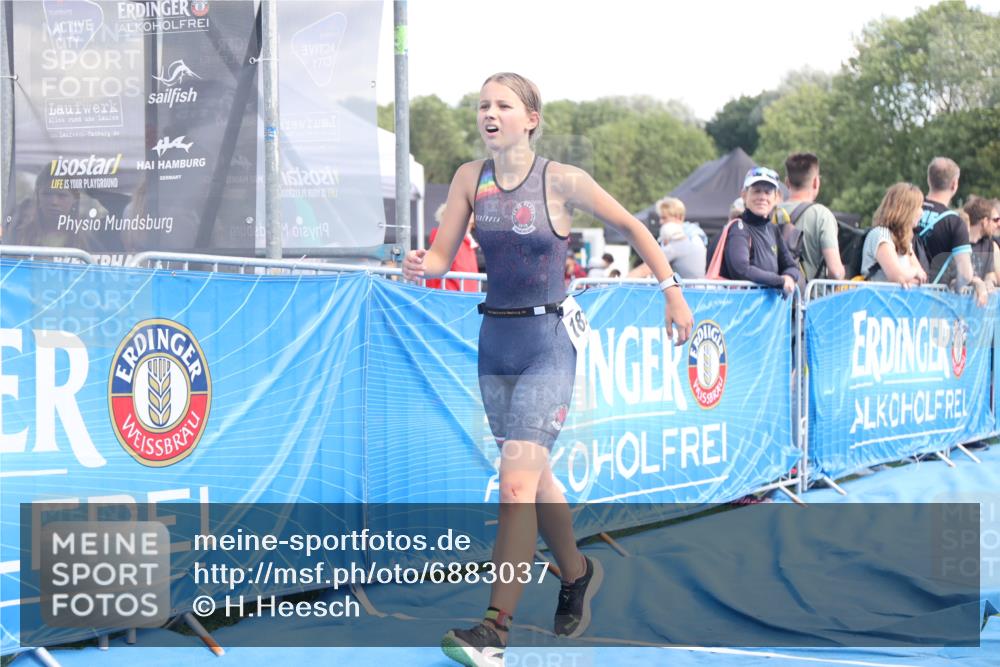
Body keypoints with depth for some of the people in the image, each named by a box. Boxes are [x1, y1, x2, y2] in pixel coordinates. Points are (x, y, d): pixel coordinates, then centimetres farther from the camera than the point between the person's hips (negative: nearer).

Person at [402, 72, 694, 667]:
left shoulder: (561, 181, -9)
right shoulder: (471, 178, 3)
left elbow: (632, 227, 3)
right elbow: (442, 255, 0)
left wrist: (673, 291, 4)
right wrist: (421, 266, -23)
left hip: (547, 343, -6)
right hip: (495, 339, 6)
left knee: (516, 483, -15)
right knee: (535, 478, 19)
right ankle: (578, 573, 42)